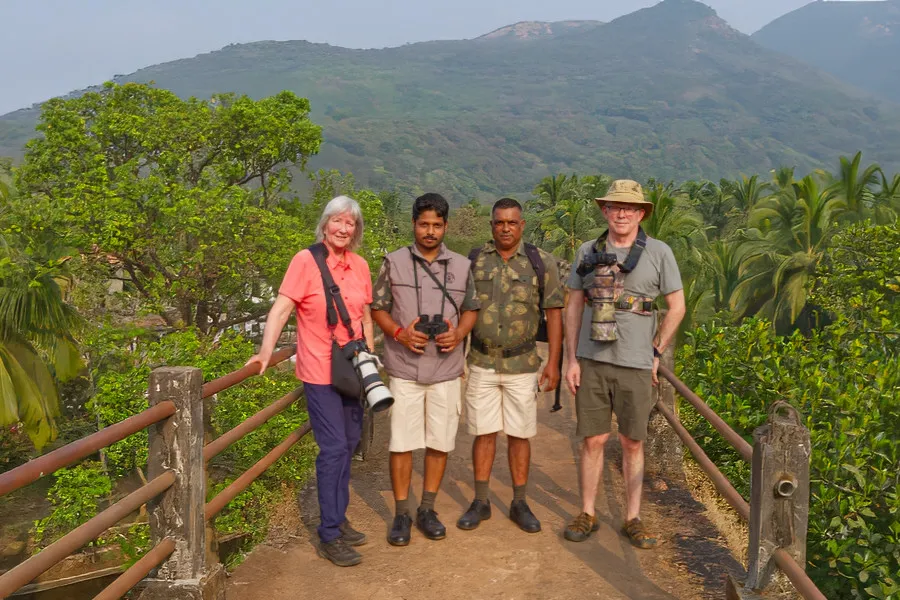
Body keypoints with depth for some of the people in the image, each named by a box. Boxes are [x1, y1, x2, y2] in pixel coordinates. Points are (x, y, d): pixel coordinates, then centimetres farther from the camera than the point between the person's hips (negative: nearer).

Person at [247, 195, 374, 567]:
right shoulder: (306, 260, -10)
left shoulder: (360, 266, 6)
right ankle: (329, 536, 4)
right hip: (320, 371, -6)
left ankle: (338, 519, 28)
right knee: (333, 448, -7)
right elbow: (281, 308, -14)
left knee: (349, 443, 13)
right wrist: (266, 352, -24)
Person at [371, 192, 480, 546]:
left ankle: (427, 510, 24)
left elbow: (471, 309, 12)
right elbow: (377, 308, 4)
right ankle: (402, 514, 17)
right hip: (405, 369, -2)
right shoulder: (394, 263, 0)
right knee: (402, 443, 3)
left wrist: (458, 334, -8)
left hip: (446, 370, 2)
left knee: (440, 443, 9)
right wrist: (399, 333, -14)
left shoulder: (461, 266, 6)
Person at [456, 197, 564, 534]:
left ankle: (519, 504, 19)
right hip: (482, 363, 1)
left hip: (523, 365, -1)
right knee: (484, 433, 7)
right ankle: (480, 503, 19)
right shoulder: (474, 261, 2)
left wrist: (553, 362, -6)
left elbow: (554, 313, -2)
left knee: (519, 435, 7)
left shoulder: (541, 263, -3)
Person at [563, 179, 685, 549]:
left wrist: (656, 354, 2)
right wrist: (571, 359, 2)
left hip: (635, 364, -1)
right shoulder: (588, 252, 5)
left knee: (632, 442, 6)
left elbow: (677, 307, 4)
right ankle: (587, 515, 19)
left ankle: (633, 519, 19)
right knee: (593, 439, 6)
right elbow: (573, 307, 8)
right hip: (591, 361, 1)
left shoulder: (659, 253, 0)